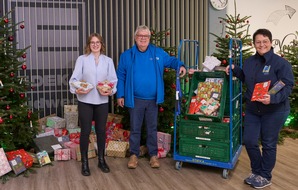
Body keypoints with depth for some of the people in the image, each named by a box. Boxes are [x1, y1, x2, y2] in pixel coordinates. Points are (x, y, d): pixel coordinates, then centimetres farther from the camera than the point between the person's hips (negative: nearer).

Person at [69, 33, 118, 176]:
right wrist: (76, 89, -24)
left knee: (101, 131, 10)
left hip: (102, 101, 2)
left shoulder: (108, 61, 8)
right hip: (85, 101, -2)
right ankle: (84, 163, 14)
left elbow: (113, 80, 4)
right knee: (85, 131, 1)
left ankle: (101, 160, 25)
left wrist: (111, 91, -15)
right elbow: (74, 78, -5)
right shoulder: (82, 59, 1)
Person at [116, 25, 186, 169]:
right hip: (135, 99, -1)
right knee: (135, 129, 8)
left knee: (152, 128, 11)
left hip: (153, 99, 1)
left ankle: (153, 155, 23)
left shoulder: (158, 53, 3)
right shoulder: (127, 55, 1)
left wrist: (180, 65, -11)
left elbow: (171, 60, 13)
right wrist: (120, 95, -1)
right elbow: (121, 77, 4)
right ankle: (134, 155, 21)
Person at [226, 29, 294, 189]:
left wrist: (273, 98, -33)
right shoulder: (250, 61, 6)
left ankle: (265, 177, 25)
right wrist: (234, 69, 4)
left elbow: (288, 86, -17)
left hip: (274, 111, -6)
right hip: (252, 109, 6)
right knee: (249, 141, 7)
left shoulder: (280, 63, -15)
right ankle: (256, 171, 29)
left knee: (268, 144, 7)